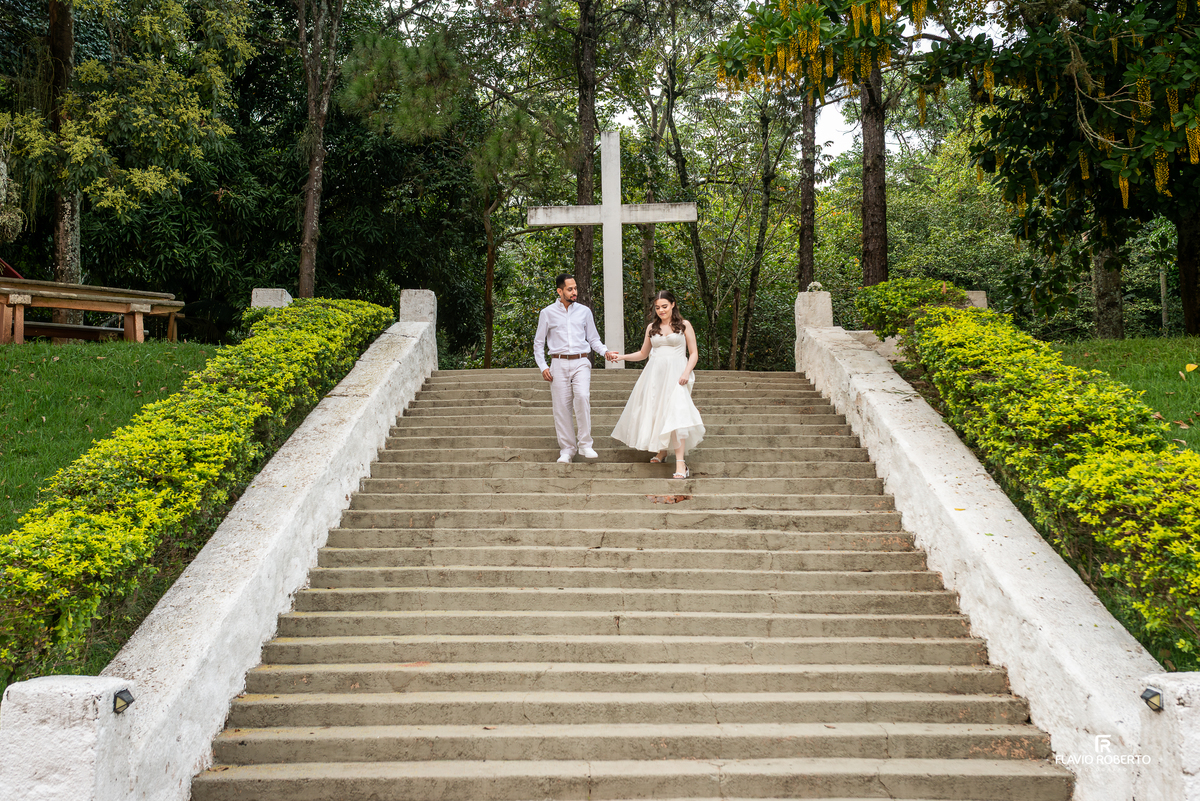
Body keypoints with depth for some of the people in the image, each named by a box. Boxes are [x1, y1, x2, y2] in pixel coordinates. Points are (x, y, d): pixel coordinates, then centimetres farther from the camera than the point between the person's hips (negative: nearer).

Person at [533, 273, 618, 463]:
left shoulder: (584, 311, 11)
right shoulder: (548, 313, 7)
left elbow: (593, 339, 16)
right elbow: (539, 342, 12)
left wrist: (605, 352, -3)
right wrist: (543, 366, 2)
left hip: (581, 362, 0)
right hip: (559, 363, 0)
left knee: (582, 396, -23)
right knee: (562, 406, -1)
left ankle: (585, 444, -15)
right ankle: (567, 449, 10)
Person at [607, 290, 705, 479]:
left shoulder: (684, 325, 6)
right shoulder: (652, 328, 15)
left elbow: (693, 353, 5)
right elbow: (643, 354, 26)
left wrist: (686, 372, -11)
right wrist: (621, 357, 14)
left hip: (675, 374, -4)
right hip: (655, 374, 4)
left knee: (676, 413, -19)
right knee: (654, 412, 1)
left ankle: (680, 464, -24)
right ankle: (661, 451, 26)